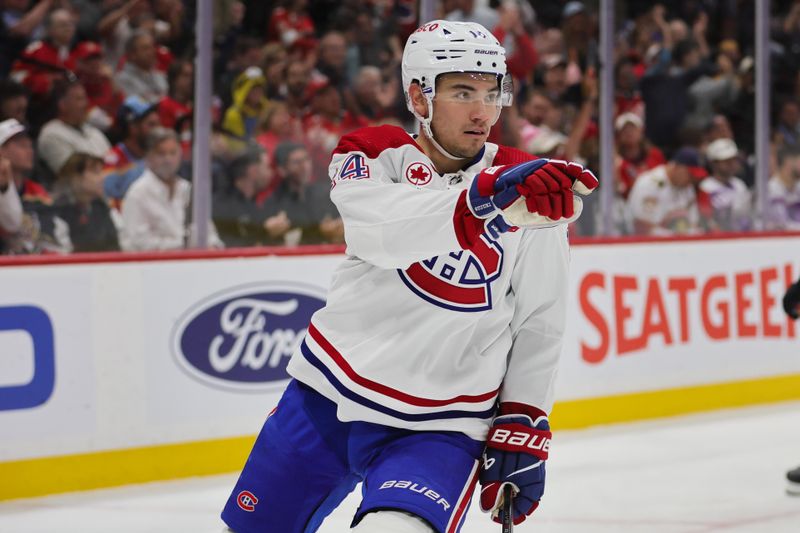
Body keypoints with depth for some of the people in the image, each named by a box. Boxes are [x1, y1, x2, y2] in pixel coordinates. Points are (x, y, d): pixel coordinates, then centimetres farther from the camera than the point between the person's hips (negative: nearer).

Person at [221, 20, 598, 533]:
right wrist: (485, 198, -46)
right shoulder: (372, 155, -6)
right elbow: (384, 229, -30)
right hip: (325, 396, 2)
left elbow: (539, 324, 5)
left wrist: (523, 426, -1)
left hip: (439, 429, -2)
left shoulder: (536, 191, -5)